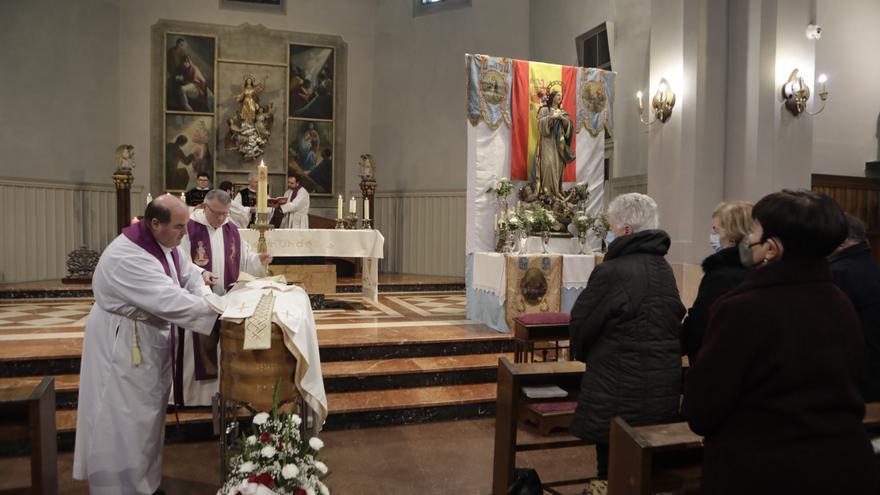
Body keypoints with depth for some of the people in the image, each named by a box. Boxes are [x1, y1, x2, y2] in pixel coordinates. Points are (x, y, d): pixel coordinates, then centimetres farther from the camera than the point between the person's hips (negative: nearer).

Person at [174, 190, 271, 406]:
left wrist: (259, 260, -8)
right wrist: (200, 273, -32)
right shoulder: (190, 228, -11)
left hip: (227, 300, 5)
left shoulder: (231, 229, 8)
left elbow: (243, 257, 12)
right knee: (202, 346, 1)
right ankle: (197, 391, 15)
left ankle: (223, 389, 26)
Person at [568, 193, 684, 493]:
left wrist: (583, 354, 12)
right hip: (663, 387, 7)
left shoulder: (611, 272, -18)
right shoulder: (664, 269, 5)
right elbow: (674, 322, 13)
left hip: (620, 389, -7)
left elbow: (580, 326, -9)